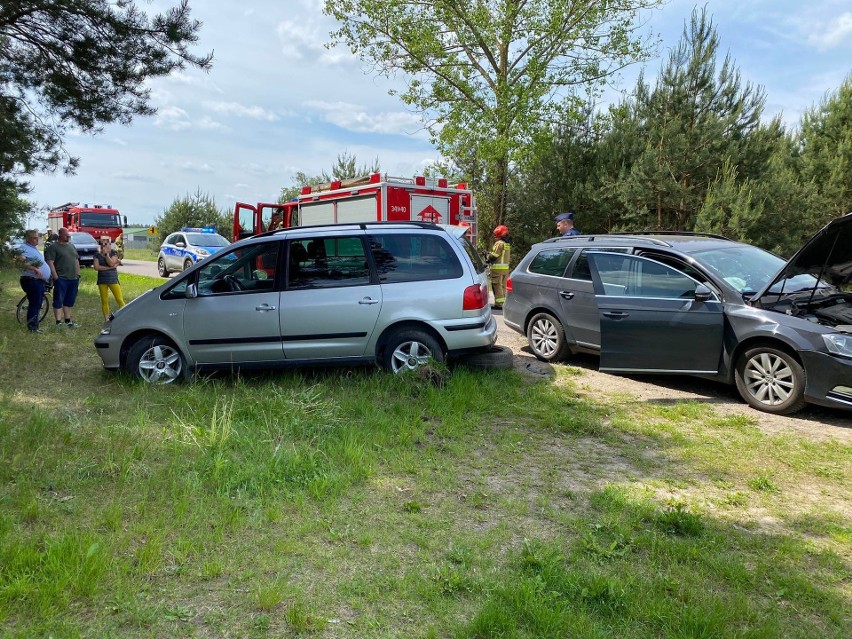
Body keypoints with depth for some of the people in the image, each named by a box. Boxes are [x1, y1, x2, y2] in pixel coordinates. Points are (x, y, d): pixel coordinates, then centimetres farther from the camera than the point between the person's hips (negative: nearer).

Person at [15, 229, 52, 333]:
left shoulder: (33, 248, 19)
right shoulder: (24, 248, -11)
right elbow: (20, 261, -28)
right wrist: (34, 269, -36)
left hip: (39, 281, 10)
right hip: (31, 281, -10)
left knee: (37, 304, 15)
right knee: (34, 304, -7)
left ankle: (34, 325, 23)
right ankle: (32, 327, -2)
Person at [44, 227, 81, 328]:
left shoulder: (71, 246, 17)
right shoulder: (54, 247, -6)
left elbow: (76, 261, 21)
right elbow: (50, 263, -12)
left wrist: (78, 275, 14)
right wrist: (55, 277, -17)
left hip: (73, 279, 7)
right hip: (61, 278, -7)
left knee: (69, 301, 13)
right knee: (58, 301, -3)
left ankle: (68, 321, 20)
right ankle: (58, 323, -2)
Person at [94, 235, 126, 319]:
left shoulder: (114, 252, 1)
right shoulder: (97, 254, 5)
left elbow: (111, 263, -14)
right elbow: (96, 267, -8)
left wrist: (106, 253, -11)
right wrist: (109, 267, -13)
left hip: (113, 279, -2)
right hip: (102, 280, 2)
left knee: (120, 300, -8)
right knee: (104, 301, 4)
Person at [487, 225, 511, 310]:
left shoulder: (499, 243, -14)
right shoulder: (507, 244, 15)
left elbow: (494, 256, -16)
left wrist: (488, 258, 4)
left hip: (498, 268, -9)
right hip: (506, 267, 9)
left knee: (497, 286, -5)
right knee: (503, 286, 14)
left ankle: (499, 303, -6)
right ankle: (503, 302, 19)